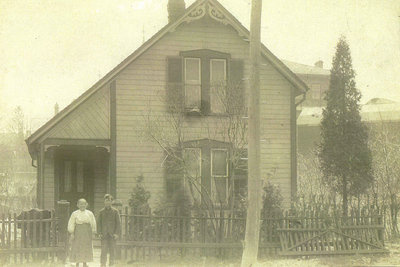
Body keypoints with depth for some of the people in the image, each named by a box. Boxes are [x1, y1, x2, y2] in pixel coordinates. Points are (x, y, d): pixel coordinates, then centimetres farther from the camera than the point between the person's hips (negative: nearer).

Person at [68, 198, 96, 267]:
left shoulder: (90, 213, 4)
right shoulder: (75, 214, -1)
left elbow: (93, 224, 7)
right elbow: (71, 224, -1)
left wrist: (93, 233, 2)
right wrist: (72, 233, -7)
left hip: (87, 233, 2)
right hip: (78, 233, -2)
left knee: (86, 248, 4)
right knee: (77, 249, -2)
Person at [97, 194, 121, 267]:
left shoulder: (115, 211, 4)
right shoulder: (101, 211, 7)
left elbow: (118, 222, 3)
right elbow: (99, 223, 7)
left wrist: (117, 233, -5)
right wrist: (99, 233, -3)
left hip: (112, 234, 0)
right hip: (104, 234, 0)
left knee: (112, 250, 2)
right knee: (104, 250, -5)